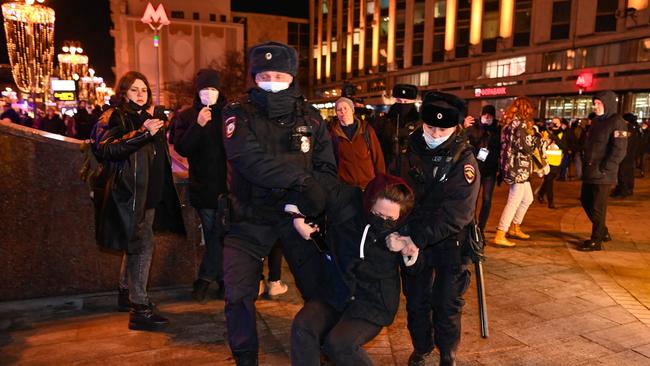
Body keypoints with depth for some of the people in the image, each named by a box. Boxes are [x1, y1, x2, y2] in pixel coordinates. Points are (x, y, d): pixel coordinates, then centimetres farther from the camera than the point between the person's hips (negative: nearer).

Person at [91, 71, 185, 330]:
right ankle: (139, 309, -8)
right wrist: (142, 133, -27)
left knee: (134, 244, 17)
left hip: (150, 192, 8)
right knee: (143, 244, -12)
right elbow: (104, 148, -23)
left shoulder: (151, 117, 18)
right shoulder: (115, 118, -5)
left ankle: (127, 294, 31)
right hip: (128, 192, -8)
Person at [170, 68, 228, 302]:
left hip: (227, 185, -1)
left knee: (218, 234, 2)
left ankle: (205, 278, 19)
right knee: (214, 235, 9)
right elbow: (181, 149, -7)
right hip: (203, 186, 1)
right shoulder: (187, 116, 4)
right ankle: (222, 280, 22)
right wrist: (198, 125, -20)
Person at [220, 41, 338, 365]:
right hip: (251, 214, -1)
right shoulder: (239, 114, -6)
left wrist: (300, 208, -23)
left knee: (317, 287, 7)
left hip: (299, 214, 2)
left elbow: (327, 170, -8)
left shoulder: (310, 117, 1)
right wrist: (302, 178, -25)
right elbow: (251, 162, -23)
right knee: (238, 294, -1)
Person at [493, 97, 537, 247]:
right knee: (514, 202, -5)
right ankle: (500, 236, -3)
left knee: (527, 198, 21)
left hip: (513, 167, 10)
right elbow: (528, 148, -17)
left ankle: (515, 228, 32)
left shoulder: (510, 122, 13)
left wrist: (530, 134, 11)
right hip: (519, 169, -10)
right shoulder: (520, 124, -15)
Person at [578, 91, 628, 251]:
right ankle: (603, 231, 33)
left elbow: (619, 151, -17)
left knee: (597, 208, 0)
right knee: (586, 201, 16)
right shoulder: (596, 121, 14)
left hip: (603, 175, -8)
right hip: (589, 172, 8)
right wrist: (587, 164, 9)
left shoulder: (617, 122, -10)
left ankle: (596, 241, 13)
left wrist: (603, 169, -18)